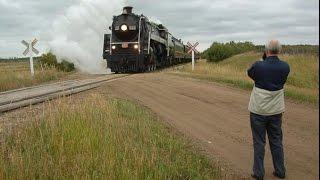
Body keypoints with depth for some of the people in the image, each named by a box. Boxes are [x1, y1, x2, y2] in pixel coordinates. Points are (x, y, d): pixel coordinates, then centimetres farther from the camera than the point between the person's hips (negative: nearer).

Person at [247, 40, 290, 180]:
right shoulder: (285, 67, -6)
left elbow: (250, 73, 6)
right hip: (276, 110, 3)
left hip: (258, 110, -3)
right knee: (276, 141, 16)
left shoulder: (258, 66, -16)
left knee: (259, 142, 7)